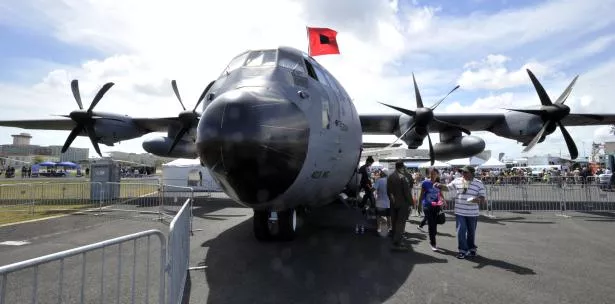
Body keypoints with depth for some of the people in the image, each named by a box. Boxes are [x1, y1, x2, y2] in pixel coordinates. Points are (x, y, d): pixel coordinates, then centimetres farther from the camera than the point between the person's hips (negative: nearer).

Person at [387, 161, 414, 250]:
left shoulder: (390, 177, 6)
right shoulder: (403, 177, -16)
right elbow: (407, 192, -16)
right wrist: (411, 202, -9)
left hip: (393, 203, 7)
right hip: (403, 203, -7)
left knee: (394, 223, 14)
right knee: (400, 223, -2)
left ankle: (396, 242, 23)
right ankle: (396, 244, -4)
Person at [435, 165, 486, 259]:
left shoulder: (479, 183, -3)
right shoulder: (457, 181, 1)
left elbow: (482, 198, -2)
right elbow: (447, 187, 12)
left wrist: (478, 200, -25)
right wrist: (440, 185, -8)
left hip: (472, 213, 0)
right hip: (460, 212, 1)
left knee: (471, 232, 14)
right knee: (461, 231, -3)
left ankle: (471, 248, 34)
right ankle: (463, 250, 9)